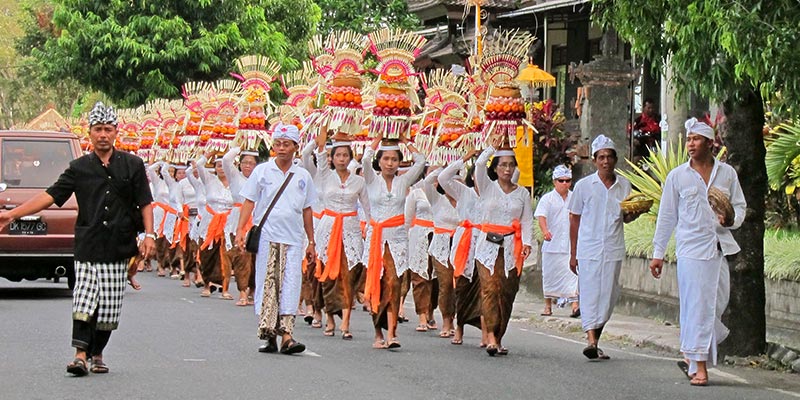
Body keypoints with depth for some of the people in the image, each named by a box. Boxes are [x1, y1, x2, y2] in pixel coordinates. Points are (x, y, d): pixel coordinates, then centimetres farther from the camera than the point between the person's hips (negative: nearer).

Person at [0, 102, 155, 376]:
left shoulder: (132, 165, 7)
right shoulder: (79, 168, 7)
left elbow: (145, 203, 9)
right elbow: (51, 196, 5)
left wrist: (149, 235, -4)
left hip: (119, 247, 0)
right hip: (88, 245, 0)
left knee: (109, 305, 2)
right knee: (84, 299, -13)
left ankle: (97, 354, 16)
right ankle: (81, 354, -16)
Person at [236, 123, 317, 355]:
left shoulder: (303, 176, 11)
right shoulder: (262, 171, 5)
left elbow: (307, 210, 16)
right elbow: (249, 202, 3)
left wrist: (311, 242, 16)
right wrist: (240, 230, -7)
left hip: (293, 238, 2)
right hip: (267, 237, -1)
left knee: (290, 285, -6)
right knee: (266, 285, -1)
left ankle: (286, 335, -9)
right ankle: (268, 334, 4)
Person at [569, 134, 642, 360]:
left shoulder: (624, 185, 9)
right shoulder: (584, 185, 2)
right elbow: (574, 220, 6)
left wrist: (636, 212, -5)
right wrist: (573, 254, 4)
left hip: (613, 250, 3)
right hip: (588, 248, -3)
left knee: (608, 295, 4)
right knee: (590, 293, -11)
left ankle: (595, 340, 15)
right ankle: (591, 340, -17)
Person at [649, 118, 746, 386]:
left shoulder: (727, 173, 8)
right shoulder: (677, 176, 5)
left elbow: (740, 205, 16)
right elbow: (667, 216, 8)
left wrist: (732, 220, -8)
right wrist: (658, 253, 7)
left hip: (720, 247, 3)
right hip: (691, 248, -3)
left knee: (718, 303, 4)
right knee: (697, 306, -8)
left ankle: (692, 355, 23)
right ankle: (698, 366, -5)